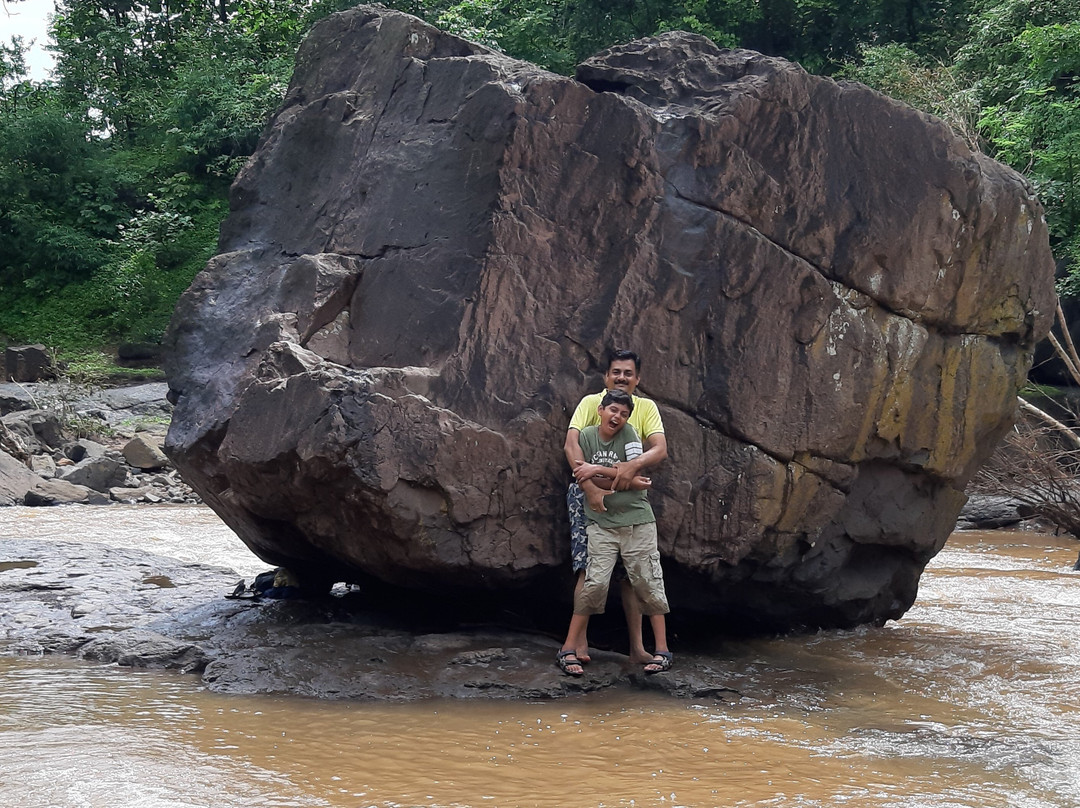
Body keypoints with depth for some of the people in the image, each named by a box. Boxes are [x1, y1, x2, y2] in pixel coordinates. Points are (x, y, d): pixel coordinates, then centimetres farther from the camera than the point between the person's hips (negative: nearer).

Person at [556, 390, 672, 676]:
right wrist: (627, 482, -11)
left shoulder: (628, 433, -4)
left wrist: (597, 471, -12)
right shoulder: (586, 436, 0)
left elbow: (634, 475, -11)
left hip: (638, 521, 0)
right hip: (602, 523, 0)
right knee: (594, 583, -7)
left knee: (648, 583, 3)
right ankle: (569, 650, -1)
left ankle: (662, 650, 9)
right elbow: (583, 478, -6)